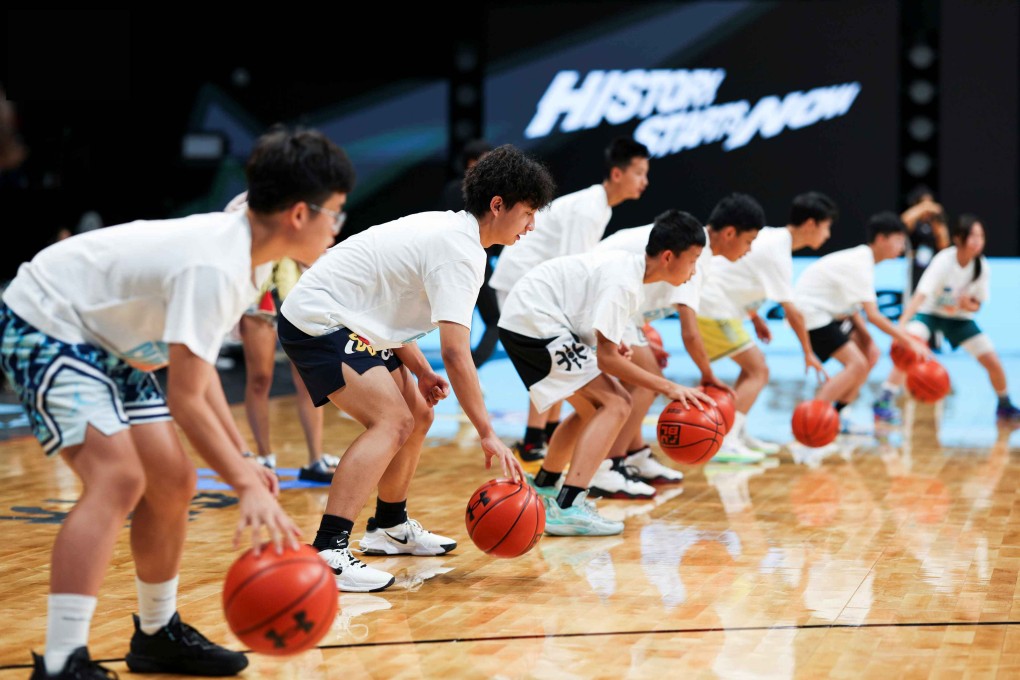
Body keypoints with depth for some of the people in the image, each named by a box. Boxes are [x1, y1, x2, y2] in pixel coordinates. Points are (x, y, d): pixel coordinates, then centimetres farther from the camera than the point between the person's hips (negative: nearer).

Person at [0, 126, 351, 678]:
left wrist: (241, 462, 5)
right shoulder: (215, 268, -30)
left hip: (105, 342, 10)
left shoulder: (237, 246, 1)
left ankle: (158, 635, 26)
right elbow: (184, 399, -29)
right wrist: (245, 485, -31)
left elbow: (199, 364, 9)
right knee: (118, 479, -25)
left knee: (172, 484, 10)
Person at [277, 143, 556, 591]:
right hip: (318, 320, -11)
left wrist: (420, 371, 6)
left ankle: (389, 528, 33)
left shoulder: (448, 229, 10)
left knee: (417, 416, 16)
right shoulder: (461, 252, -21)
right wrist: (487, 434, -23)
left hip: (352, 322, 11)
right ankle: (327, 553, -29)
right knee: (392, 422, -22)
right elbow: (456, 355, -27)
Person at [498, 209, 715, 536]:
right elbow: (605, 358, -22)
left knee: (592, 408, 24)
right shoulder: (624, 283, -20)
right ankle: (568, 508, -26)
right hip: (534, 323, -10)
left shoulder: (627, 265, 10)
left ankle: (543, 488, 38)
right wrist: (670, 388, -20)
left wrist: (613, 341, 3)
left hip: (522, 319, 10)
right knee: (615, 404, -16)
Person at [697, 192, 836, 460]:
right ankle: (725, 445, -18)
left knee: (755, 365, 18)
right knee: (758, 371, -10)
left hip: (711, 304, 10)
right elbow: (791, 311, -18)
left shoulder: (771, 237, 10)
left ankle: (740, 435, 21)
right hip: (714, 309, -10)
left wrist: (755, 318, 18)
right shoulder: (777, 254, -18)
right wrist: (808, 353, -10)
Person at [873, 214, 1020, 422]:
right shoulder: (943, 262, -29)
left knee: (994, 363, -1)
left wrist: (969, 305, -29)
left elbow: (976, 305, -3)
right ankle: (884, 402, -29)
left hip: (959, 317, 4)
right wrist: (901, 324, -54)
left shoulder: (982, 268, -15)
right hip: (928, 312, -4)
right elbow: (921, 295, -40)